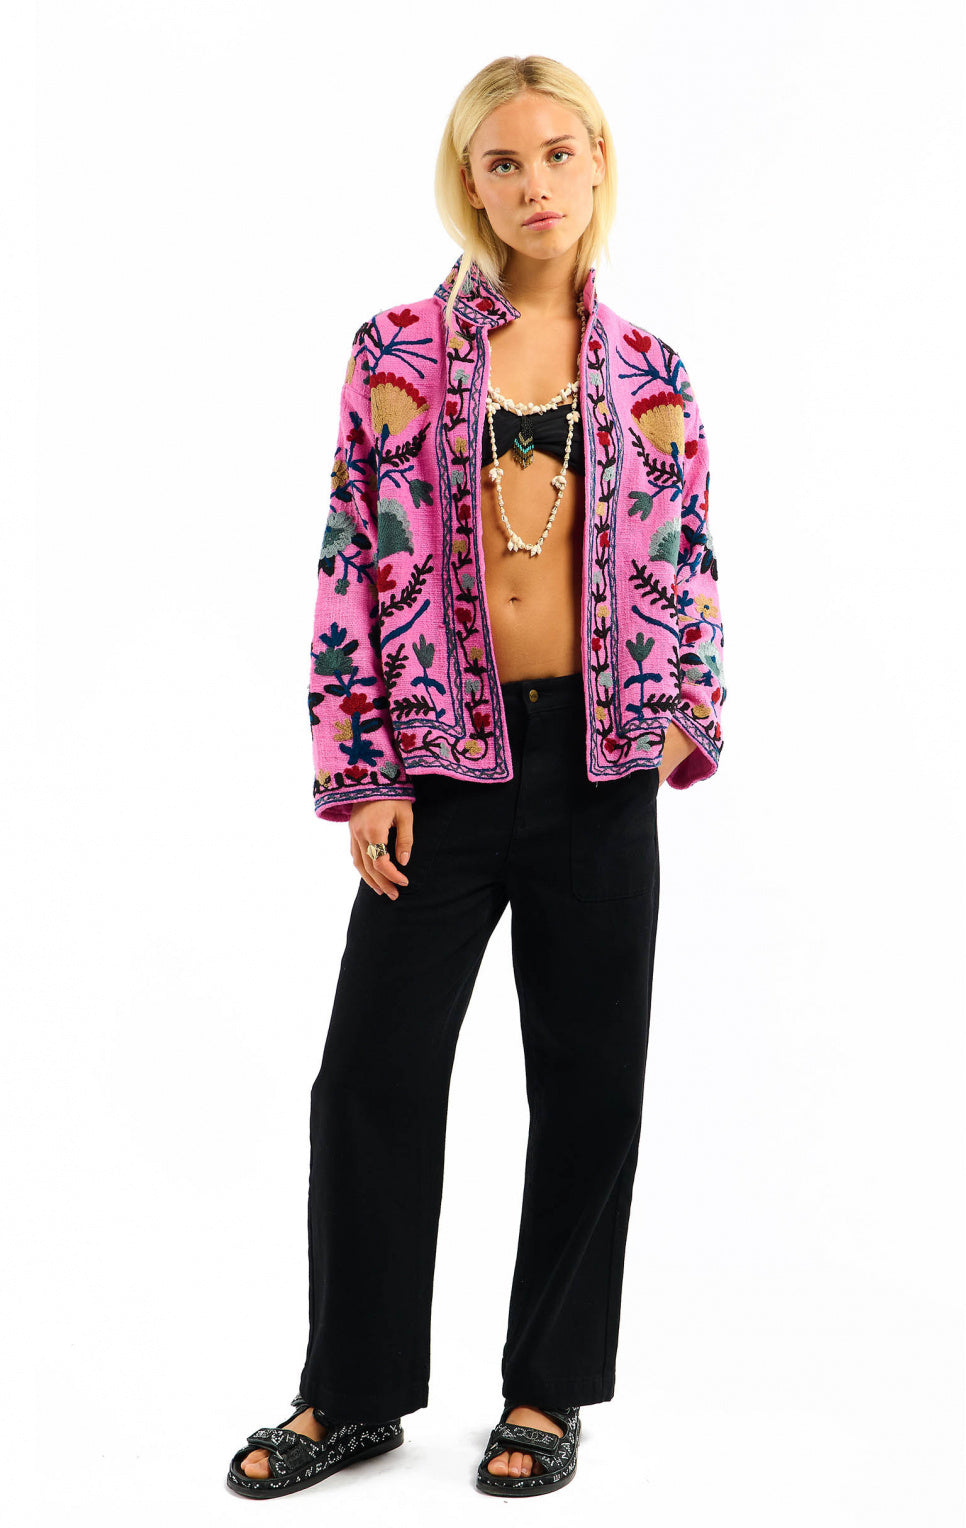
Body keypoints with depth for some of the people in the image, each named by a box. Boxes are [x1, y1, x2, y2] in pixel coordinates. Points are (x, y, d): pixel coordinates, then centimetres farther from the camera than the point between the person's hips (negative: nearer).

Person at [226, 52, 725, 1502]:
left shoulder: (648, 371, 6)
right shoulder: (398, 352, 0)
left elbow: (689, 561, 11)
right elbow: (355, 564, -2)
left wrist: (685, 715, -3)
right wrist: (362, 773, -6)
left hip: (597, 767, 2)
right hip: (444, 758, -1)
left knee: (592, 1080, 7)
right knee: (373, 1075, 2)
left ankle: (549, 1388, 24)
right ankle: (356, 1391, 21)